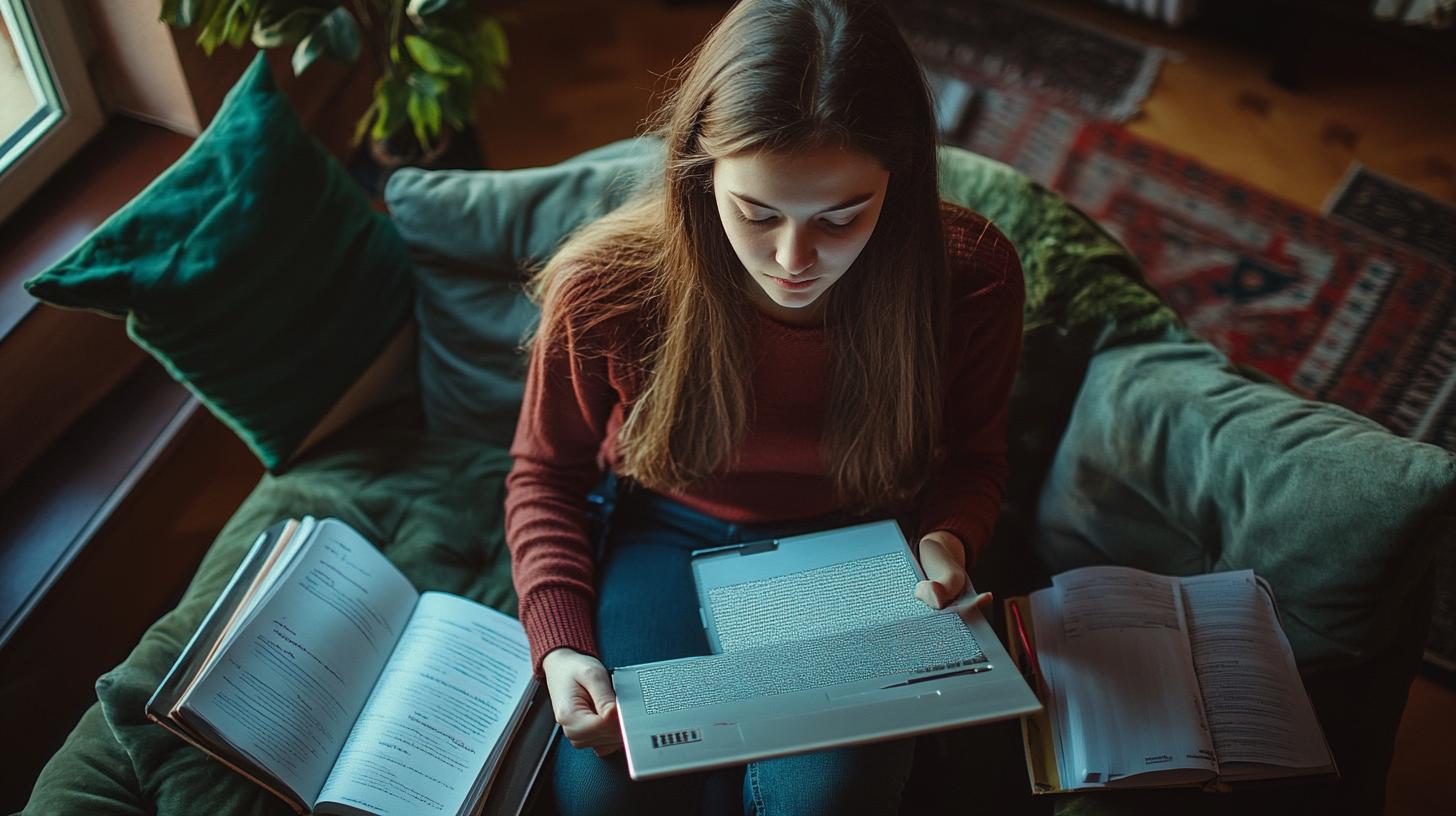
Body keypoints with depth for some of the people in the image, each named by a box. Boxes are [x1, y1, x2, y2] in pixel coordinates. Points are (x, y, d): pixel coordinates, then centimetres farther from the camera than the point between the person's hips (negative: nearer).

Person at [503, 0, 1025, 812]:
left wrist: (948, 538, -22)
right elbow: (547, 472, -3)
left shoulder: (972, 275, -21)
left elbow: (973, 456, 1)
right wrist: (561, 644, -17)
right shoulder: (604, 287, -23)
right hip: (674, 533, 1)